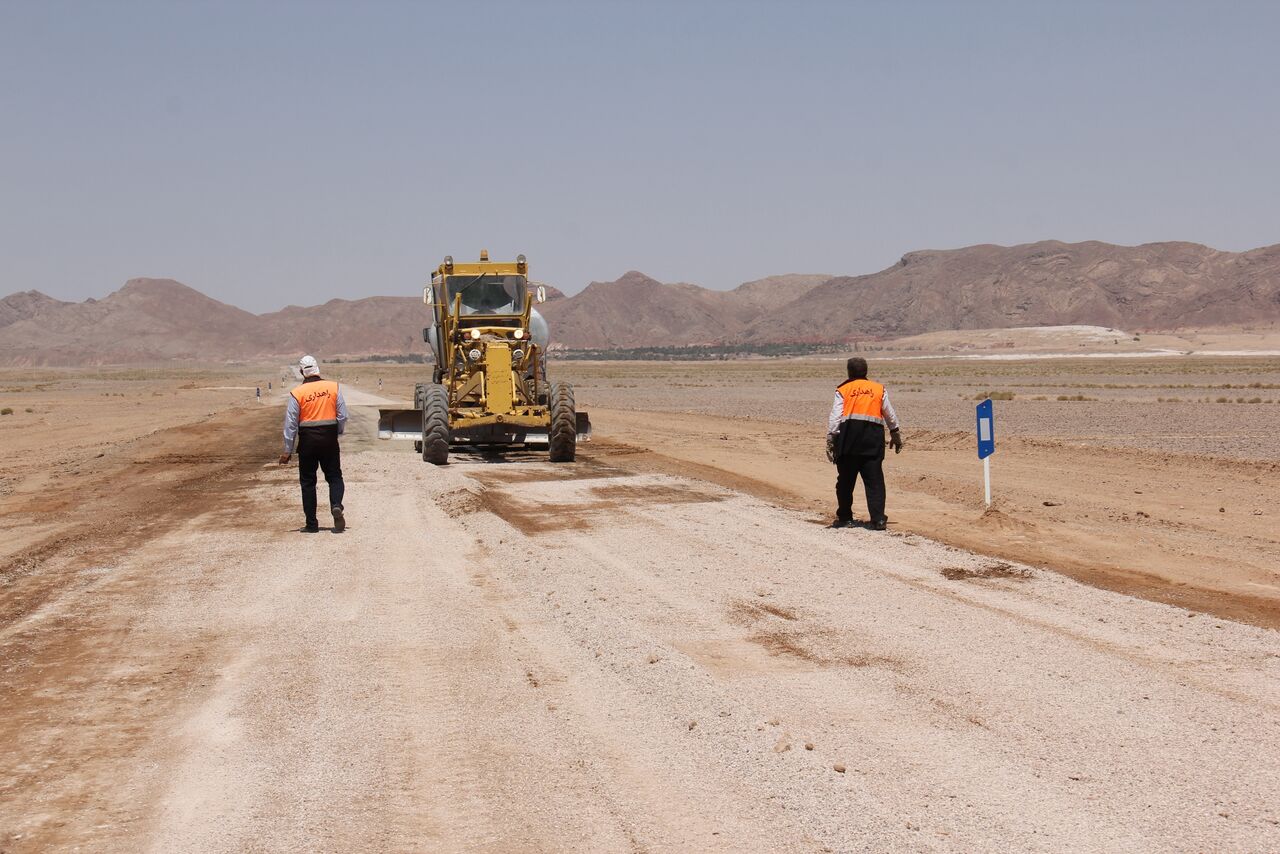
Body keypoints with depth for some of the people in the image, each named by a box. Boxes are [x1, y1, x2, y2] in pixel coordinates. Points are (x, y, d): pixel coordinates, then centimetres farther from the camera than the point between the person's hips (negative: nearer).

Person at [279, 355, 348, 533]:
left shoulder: (297, 393, -7)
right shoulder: (333, 387, -2)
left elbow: (290, 423, -5)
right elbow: (343, 416, 0)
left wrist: (287, 450, 0)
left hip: (308, 440, -1)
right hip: (329, 438, 1)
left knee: (307, 481, 8)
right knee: (334, 476, 11)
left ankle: (312, 524, 8)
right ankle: (336, 506, -18)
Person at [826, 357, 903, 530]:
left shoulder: (842, 390, 7)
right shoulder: (879, 389, 14)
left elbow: (834, 417, -2)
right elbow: (890, 415, 20)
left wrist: (830, 441, -3)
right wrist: (896, 434, 31)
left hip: (848, 435, -1)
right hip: (873, 436, 1)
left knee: (845, 480, 10)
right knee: (874, 480, 0)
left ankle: (844, 518, 16)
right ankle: (878, 519, -8)